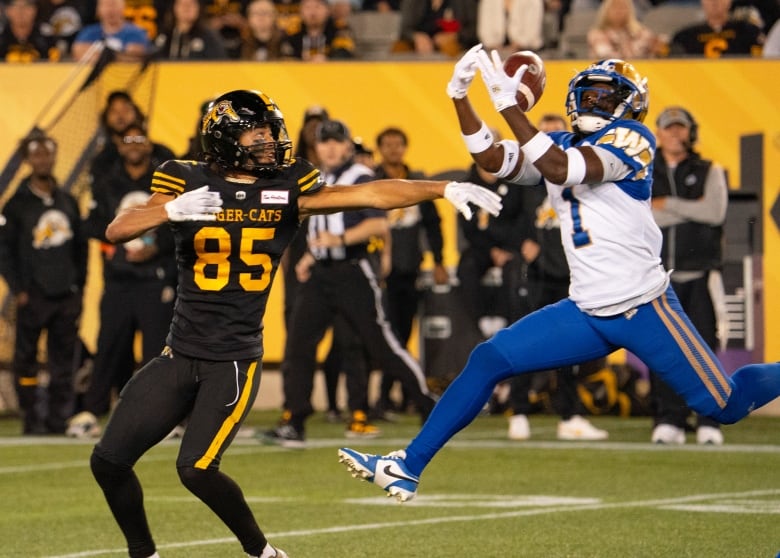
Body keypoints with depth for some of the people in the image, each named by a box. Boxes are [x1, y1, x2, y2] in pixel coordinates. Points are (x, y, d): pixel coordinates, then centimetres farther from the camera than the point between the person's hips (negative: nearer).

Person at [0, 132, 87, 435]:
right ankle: (31, 419, 1)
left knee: (64, 362, 4)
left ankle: (58, 420, 9)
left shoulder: (67, 202, 13)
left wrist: (79, 285, 11)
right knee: (26, 360, -4)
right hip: (33, 296, -4)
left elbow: (81, 247, 18)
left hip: (67, 296, 4)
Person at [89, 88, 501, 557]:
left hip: (235, 359, -2)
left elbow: (371, 195, -8)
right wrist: (172, 210, -31)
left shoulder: (285, 190, -1)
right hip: (180, 355, 2)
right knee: (109, 461, 1)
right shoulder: (189, 184, -3)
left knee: (197, 469, -17)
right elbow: (117, 231, -14)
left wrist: (445, 188, -17)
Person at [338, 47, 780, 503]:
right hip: (586, 314, 6)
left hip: (644, 308, -6)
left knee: (725, 406, -3)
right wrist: (460, 97, -13)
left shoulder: (632, 139, -11)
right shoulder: (560, 145, 11)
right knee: (488, 361, -4)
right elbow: (492, 158, -1)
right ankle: (410, 466, -1)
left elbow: (564, 171, -26)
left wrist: (509, 104, -31)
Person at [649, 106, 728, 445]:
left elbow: (715, 212, -7)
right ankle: (668, 421, 3)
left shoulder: (709, 173, 11)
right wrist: (691, 208, -8)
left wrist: (668, 204, -6)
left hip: (700, 276, -1)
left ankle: (709, 423, -4)